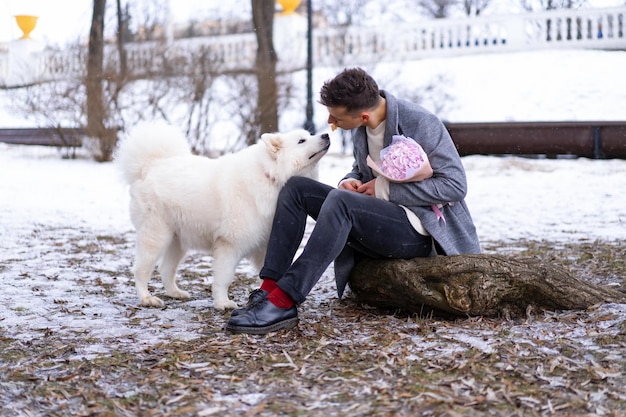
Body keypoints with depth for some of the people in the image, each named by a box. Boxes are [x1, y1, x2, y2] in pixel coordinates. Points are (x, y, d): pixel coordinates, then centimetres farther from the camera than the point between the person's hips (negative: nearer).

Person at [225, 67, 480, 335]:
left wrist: (385, 189, -18)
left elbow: (455, 185, -18)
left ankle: (283, 304, -35)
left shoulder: (421, 123, -17)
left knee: (340, 201, -33)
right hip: (380, 219, 8)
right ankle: (269, 289, -17)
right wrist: (350, 182, -3)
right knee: (297, 188, -4)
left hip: (417, 230, -8)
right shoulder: (361, 129, 5)